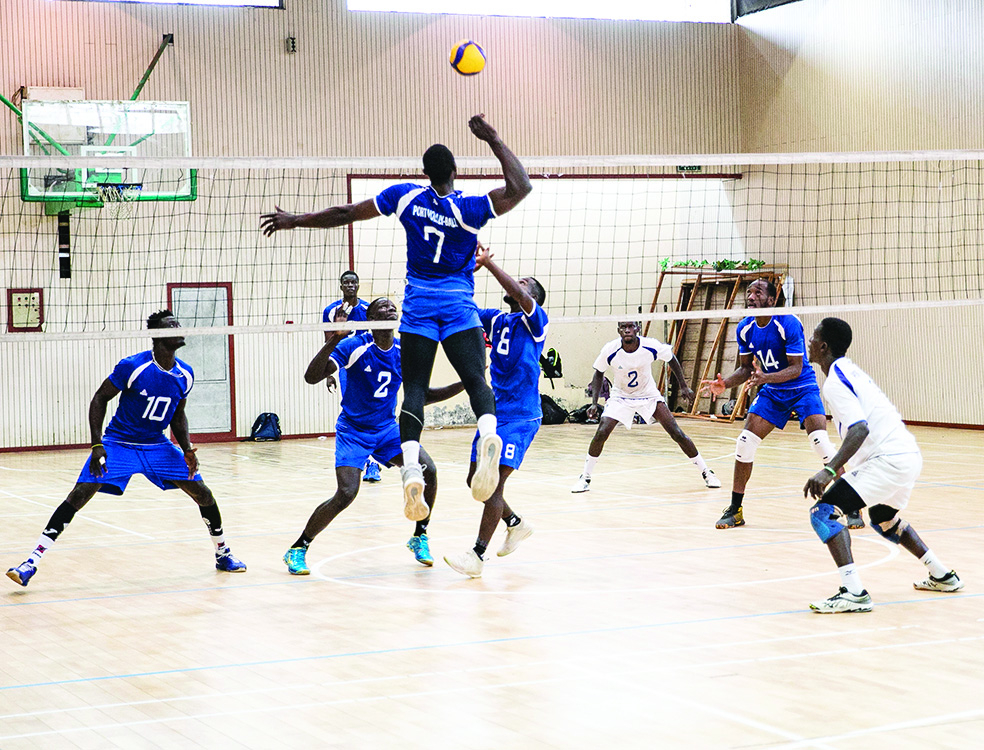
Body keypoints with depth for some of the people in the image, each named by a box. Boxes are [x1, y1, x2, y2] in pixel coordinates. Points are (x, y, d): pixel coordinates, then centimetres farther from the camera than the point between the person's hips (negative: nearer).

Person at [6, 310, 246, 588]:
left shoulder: (185, 375, -3)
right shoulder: (132, 367, -19)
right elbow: (99, 399, -10)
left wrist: (188, 449, -3)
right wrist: (97, 445, -18)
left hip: (158, 446, 4)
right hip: (119, 443, -4)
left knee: (203, 494, -2)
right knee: (79, 495, -18)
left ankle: (223, 554, 21)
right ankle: (32, 561, -14)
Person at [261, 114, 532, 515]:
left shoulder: (407, 195, 0)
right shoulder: (468, 209, -8)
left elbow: (345, 214, 5)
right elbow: (520, 187, -10)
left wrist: (294, 221, 16)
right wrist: (493, 140, -5)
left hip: (418, 303, 2)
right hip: (459, 305, -2)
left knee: (414, 389, -1)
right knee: (476, 379, -9)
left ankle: (410, 470, -19)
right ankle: (488, 435, -42)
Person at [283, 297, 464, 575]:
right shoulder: (354, 346, -17)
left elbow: (422, 395, 10)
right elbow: (311, 377, -25)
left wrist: (463, 385, -2)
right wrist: (334, 340, -37)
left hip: (387, 428, 5)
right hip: (353, 430, -5)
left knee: (428, 470, -15)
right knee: (346, 493, -21)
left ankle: (419, 538, 6)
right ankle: (297, 550, -2)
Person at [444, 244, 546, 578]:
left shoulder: (535, 320, -5)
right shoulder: (496, 320, 13)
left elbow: (520, 296, -25)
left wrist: (488, 262, -24)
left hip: (521, 416, -7)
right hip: (494, 412, 8)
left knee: (494, 480, -14)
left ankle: (477, 554, -13)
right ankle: (515, 524, 33)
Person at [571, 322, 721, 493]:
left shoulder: (651, 346, -23)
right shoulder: (610, 350, -23)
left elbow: (671, 358, -1)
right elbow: (599, 374, -4)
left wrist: (683, 386, -1)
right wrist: (594, 403, -13)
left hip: (649, 395, 0)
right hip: (620, 397, 0)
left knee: (677, 434, -8)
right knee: (601, 433, -18)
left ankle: (706, 472, 9)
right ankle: (585, 478, 0)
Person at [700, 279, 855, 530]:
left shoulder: (788, 324, -22)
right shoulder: (745, 329, -4)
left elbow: (796, 368, -23)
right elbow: (746, 369, 7)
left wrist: (766, 377, -39)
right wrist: (724, 384, -11)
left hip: (802, 389, -5)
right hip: (771, 393, 6)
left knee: (821, 442, -23)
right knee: (744, 443, -5)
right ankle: (735, 511, 8)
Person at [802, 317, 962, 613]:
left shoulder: (834, 382, -13)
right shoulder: (851, 370, 16)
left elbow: (860, 429, -26)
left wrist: (829, 470, -35)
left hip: (889, 460, -10)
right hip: (910, 454, 10)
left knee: (823, 512, -13)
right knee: (884, 520, 34)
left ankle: (853, 593, -23)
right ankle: (942, 576, 42)